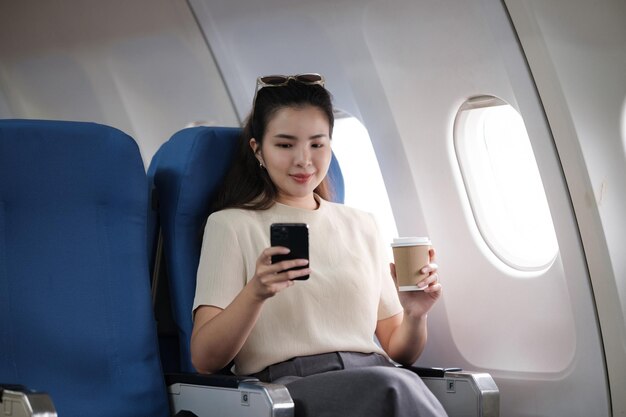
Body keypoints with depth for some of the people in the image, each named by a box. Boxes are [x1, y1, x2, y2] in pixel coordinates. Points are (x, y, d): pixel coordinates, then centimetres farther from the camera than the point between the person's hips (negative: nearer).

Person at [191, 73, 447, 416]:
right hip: (285, 385, -4)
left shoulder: (361, 226, 22)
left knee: (399, 382, -35)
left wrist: (414, 314, -1)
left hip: (374, 380, 4)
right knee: (392, 387, -37)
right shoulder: (231, 225, 10)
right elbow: (204, 360, -2)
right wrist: (255, 293, -20)